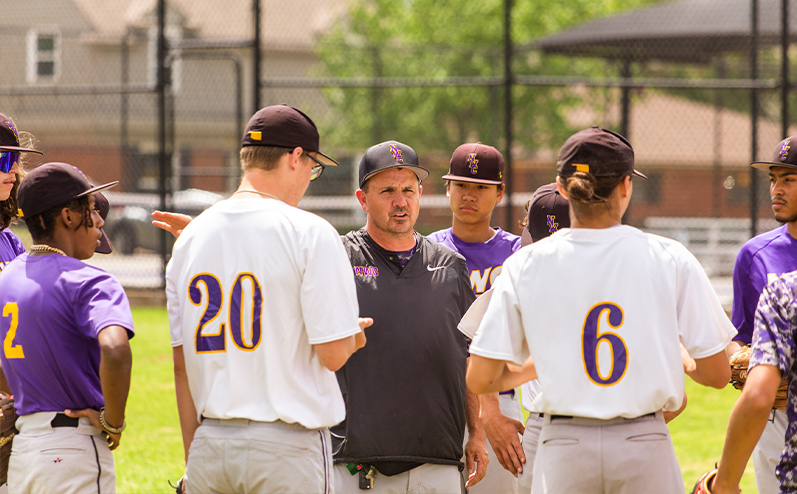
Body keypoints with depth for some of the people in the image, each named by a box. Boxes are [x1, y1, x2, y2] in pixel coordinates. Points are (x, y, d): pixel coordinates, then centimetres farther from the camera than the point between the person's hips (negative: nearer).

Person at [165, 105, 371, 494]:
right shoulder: (309, 233, -9)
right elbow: (332, 353, -12)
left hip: (209, 444, 6)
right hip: (288, 446, -6)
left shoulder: (189, 238, 9)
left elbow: (182, 364, 13)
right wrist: (353, 338, 12)